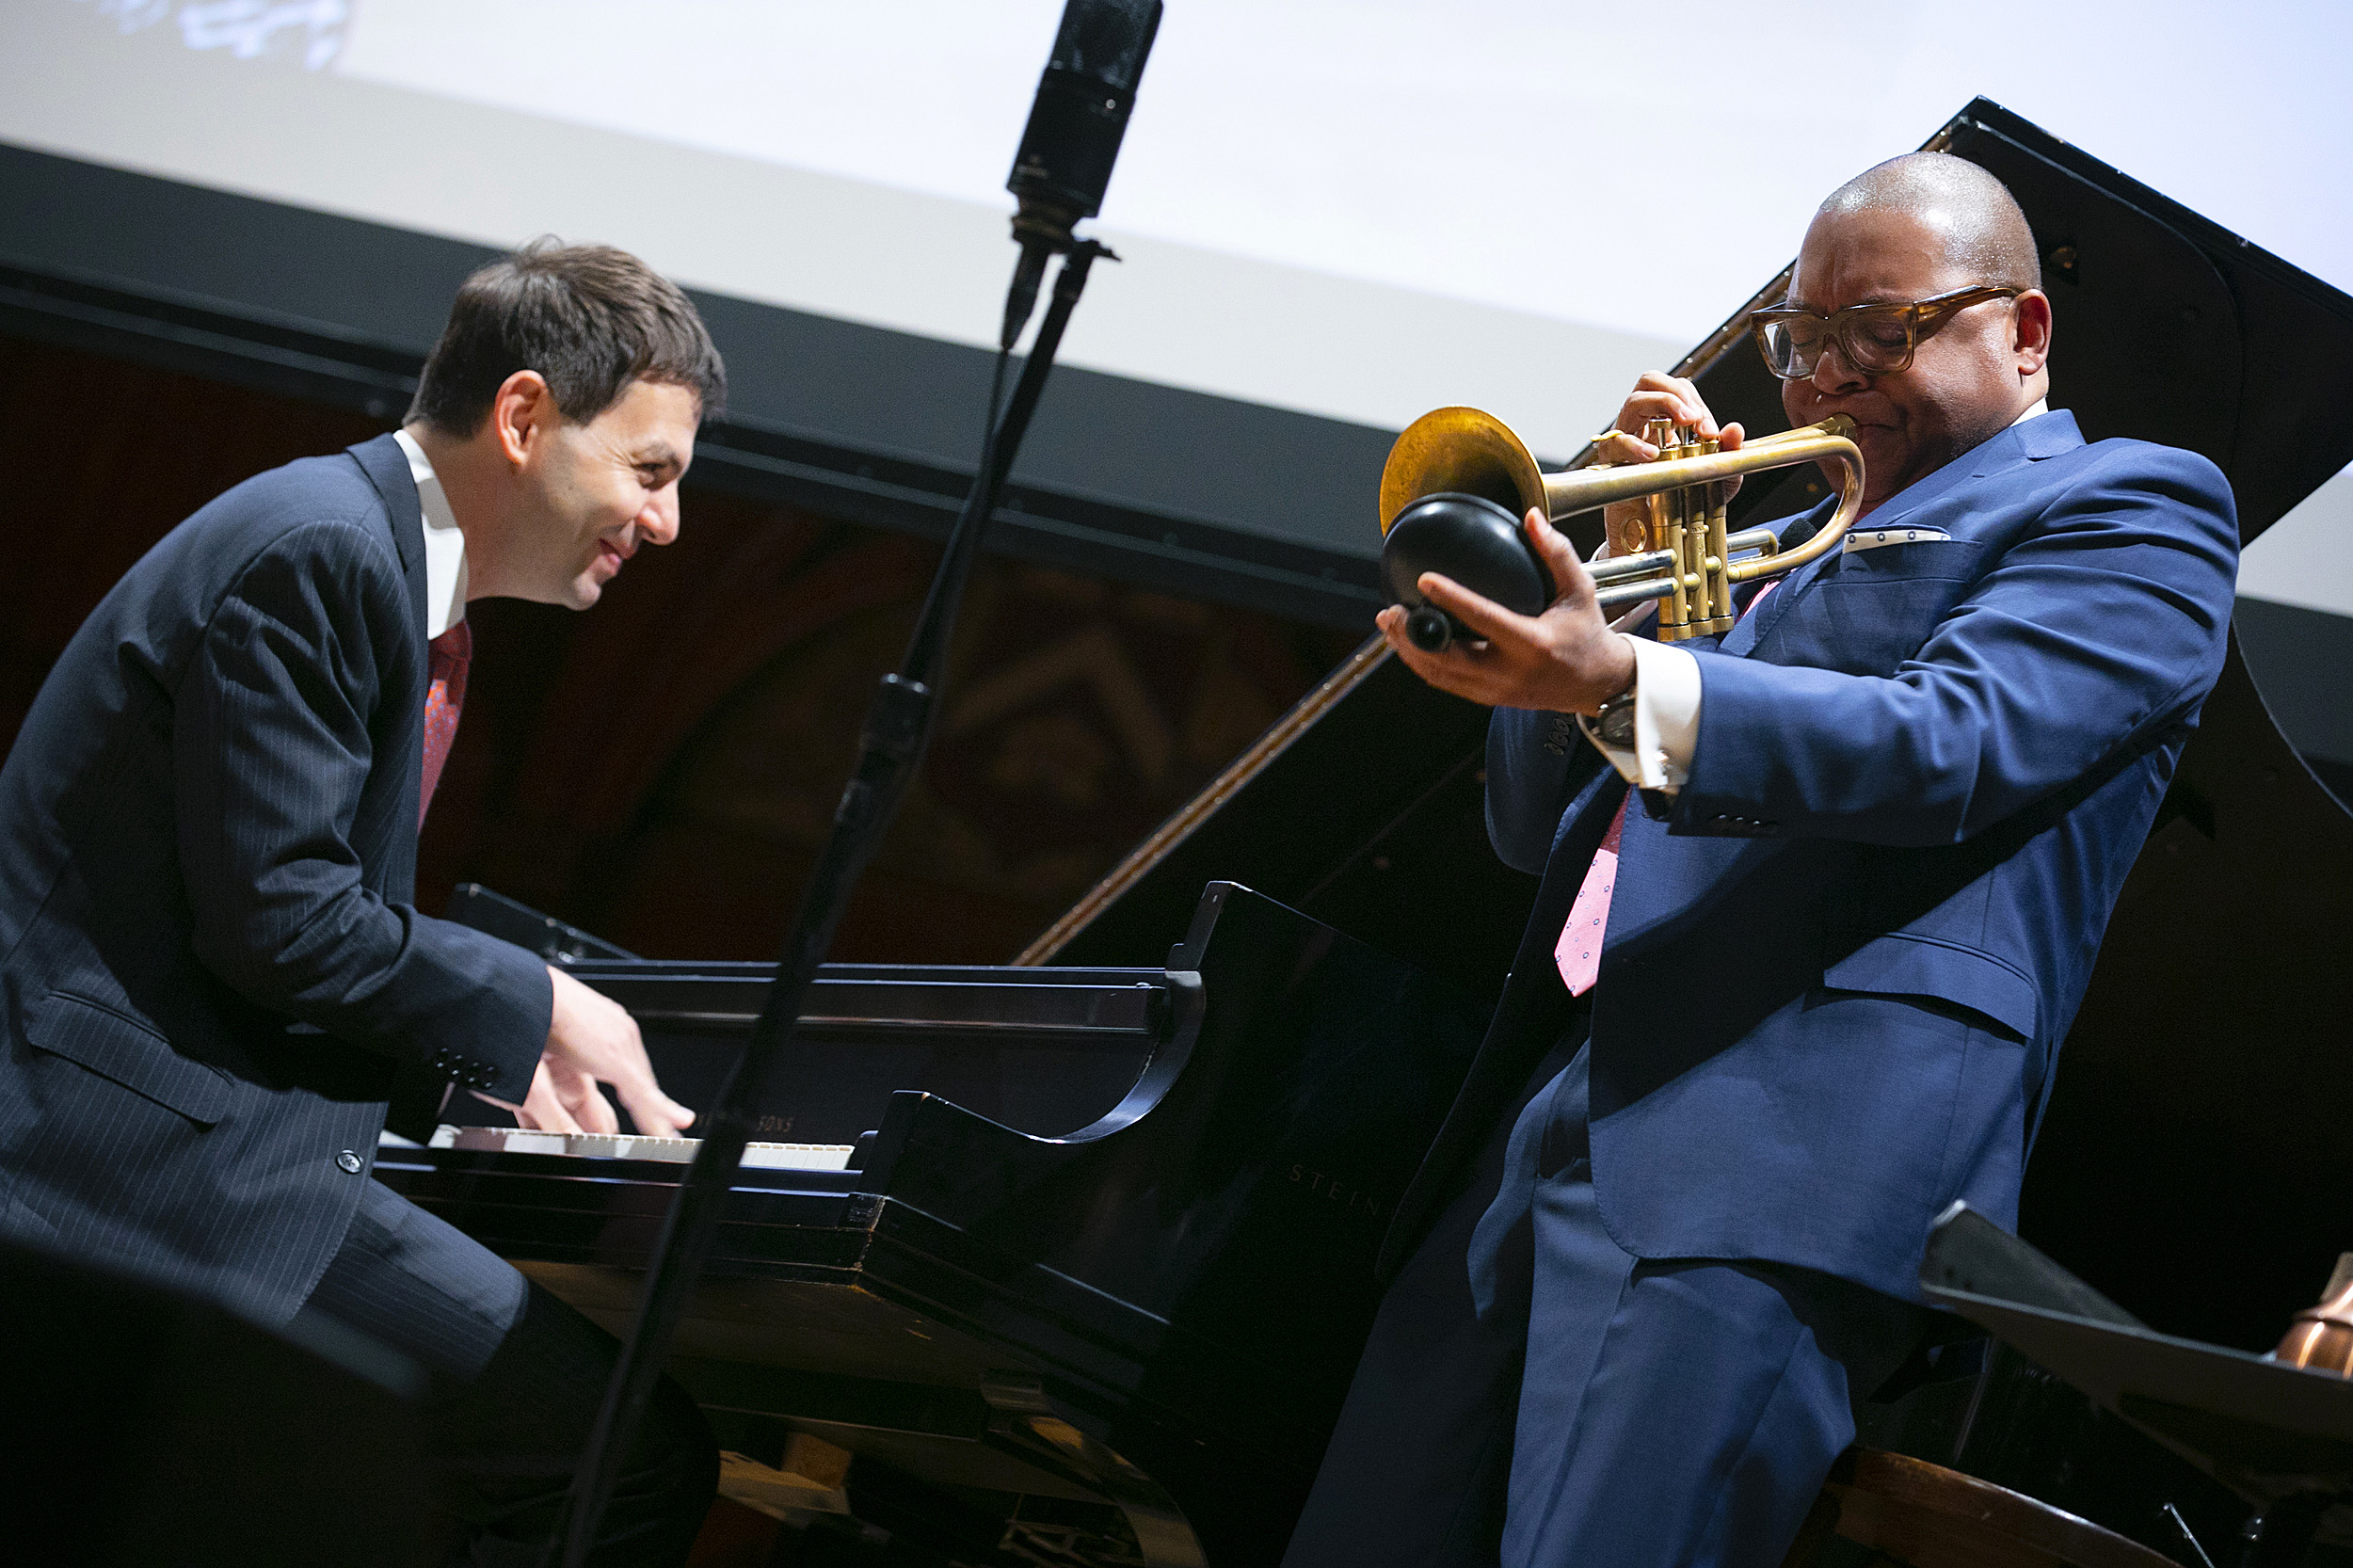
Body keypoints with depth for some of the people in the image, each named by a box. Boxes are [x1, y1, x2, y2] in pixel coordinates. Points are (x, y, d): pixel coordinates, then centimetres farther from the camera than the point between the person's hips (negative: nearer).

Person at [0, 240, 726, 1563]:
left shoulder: (395, 561, 19)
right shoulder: (322, 551, -14)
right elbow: (273, 916, -18)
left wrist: (495, 1043, 11)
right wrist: (524, 1007, -6)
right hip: (160, 1144, -11)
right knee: (645, 1457, -17)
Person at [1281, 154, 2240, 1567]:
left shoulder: (2129, 506, 7)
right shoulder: (1780, 542, 31)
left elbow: (1958, 740, -13)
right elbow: (1535, 827, 29)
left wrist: (1622, 683, -27)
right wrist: (1630, 562, 12)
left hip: (1779, 1169, -8)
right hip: (1545, 1129, 8)